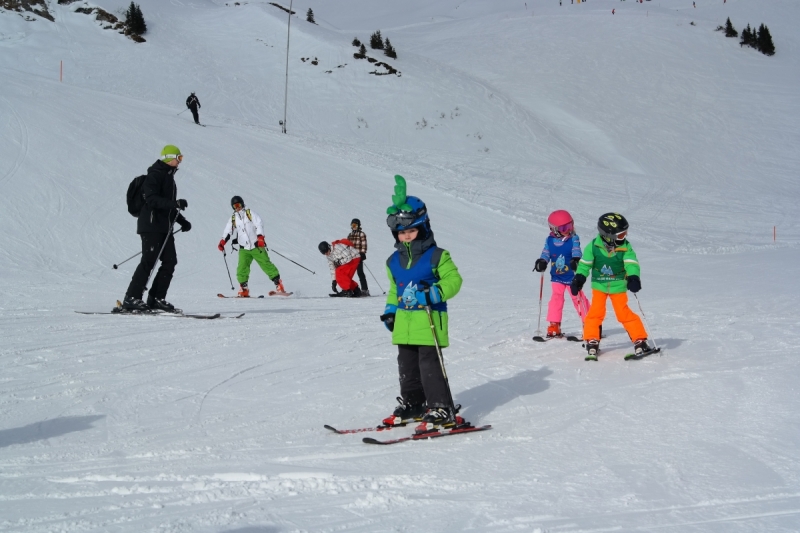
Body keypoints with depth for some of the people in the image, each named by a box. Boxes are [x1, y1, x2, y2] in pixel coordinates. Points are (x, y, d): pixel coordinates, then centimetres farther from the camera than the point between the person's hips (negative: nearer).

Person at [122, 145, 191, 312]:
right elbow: (152, 199, -21)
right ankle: (131, 298, -9)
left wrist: (182, 221, 20)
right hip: (151, 225, -9)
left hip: (165, 227, 9)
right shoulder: (155, 175, -8)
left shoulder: (169, 177, 22)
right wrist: (175, 203, -31)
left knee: (170, 261, 3)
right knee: (149, 261, -12)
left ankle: (156, 298, 8)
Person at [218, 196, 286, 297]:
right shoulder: (233, 218, 11)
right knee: (242, 268, -11)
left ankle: (279, 285, 2)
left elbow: (259, 224, -10)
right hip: (244, 249, 3)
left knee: (266, 265, -4)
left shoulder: (250, 213, 0)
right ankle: (244, 289, -3)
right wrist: (222, 241, -4)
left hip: (256, 246, -3)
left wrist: (260, 237, -24)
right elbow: (228, 231, 13)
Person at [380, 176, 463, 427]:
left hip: (429, 320, -7)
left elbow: (453, 280, -9)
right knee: (407, 366, 13)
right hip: (404, 322, 7)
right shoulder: (394, 261, 13)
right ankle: (412, 403, 27)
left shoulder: (437, 256, -5)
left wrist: (434, 293, -23)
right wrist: (390, 310, 14)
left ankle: (442, 408, -5)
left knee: (430, 364, -10)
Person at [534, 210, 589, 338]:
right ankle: (554, 325, 6)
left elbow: (576, 251, -20)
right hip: (556, 277, 2)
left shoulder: (574, 239, -9)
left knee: (578, 298, 3)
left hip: (571, 276, -2)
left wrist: (575, 260, -39)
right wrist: (542, 262, -14)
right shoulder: (550, 240, -2)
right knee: (556, 298, -2)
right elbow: (546, 253, 5)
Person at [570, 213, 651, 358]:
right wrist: (579, 278, -7)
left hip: (618, 286, -1)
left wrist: (633, 277, -36)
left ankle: (640, 340, 5)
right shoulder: (593, 246, -12)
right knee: (596, 312, -4)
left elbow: (631, 263, -19)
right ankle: (592, 341, 8)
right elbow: (585, 264, -1)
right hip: (599, 285, 1)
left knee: (624, 313, -3)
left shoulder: (625, 247, -11)